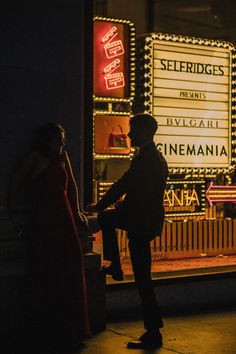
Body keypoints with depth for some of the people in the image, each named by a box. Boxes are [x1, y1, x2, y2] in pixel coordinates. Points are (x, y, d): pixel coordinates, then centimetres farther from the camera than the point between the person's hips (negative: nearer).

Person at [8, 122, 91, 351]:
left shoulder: (62, 157, 13)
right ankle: (50, 331, 10)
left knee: (70, 275, 7)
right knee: (47, 278, -1)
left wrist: (76, 211, 16)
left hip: (65, 219, 6)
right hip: (45, 221, -6)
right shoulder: (36, 158, -2)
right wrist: (12, 213, -7)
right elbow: (15, 183, -3)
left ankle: (70, 330, 18)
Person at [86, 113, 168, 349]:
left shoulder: (144, 159, -20)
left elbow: (122, 186, -18)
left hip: (141, 223, -10)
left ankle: (153, 334, 2)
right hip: (149, 218, 10)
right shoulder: (157, 157, 11)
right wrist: (124, 202, 32)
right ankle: (115, 267, 30)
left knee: (143, 278, -4)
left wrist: (99, 206, -4)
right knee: (106, 218, 27)